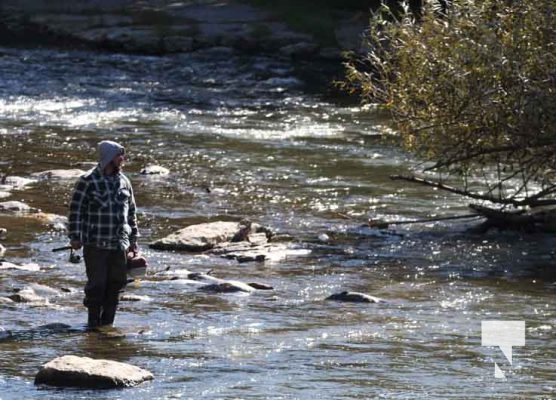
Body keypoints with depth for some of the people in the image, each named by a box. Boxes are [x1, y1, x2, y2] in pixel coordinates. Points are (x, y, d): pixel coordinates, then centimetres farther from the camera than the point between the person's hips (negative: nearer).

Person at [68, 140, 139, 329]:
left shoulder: (123, 181, 11)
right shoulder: (88, 181, -6)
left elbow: (131, 212, 19)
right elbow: (76, 210, -6)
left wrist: (133, 239, 17)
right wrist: (75, 237, -10)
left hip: (119, 245, 5)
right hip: (95, 245, -5)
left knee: (116, 283, 6)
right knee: (97, 284, -5)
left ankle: (108, 322, 16)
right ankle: (93, 323, 6)